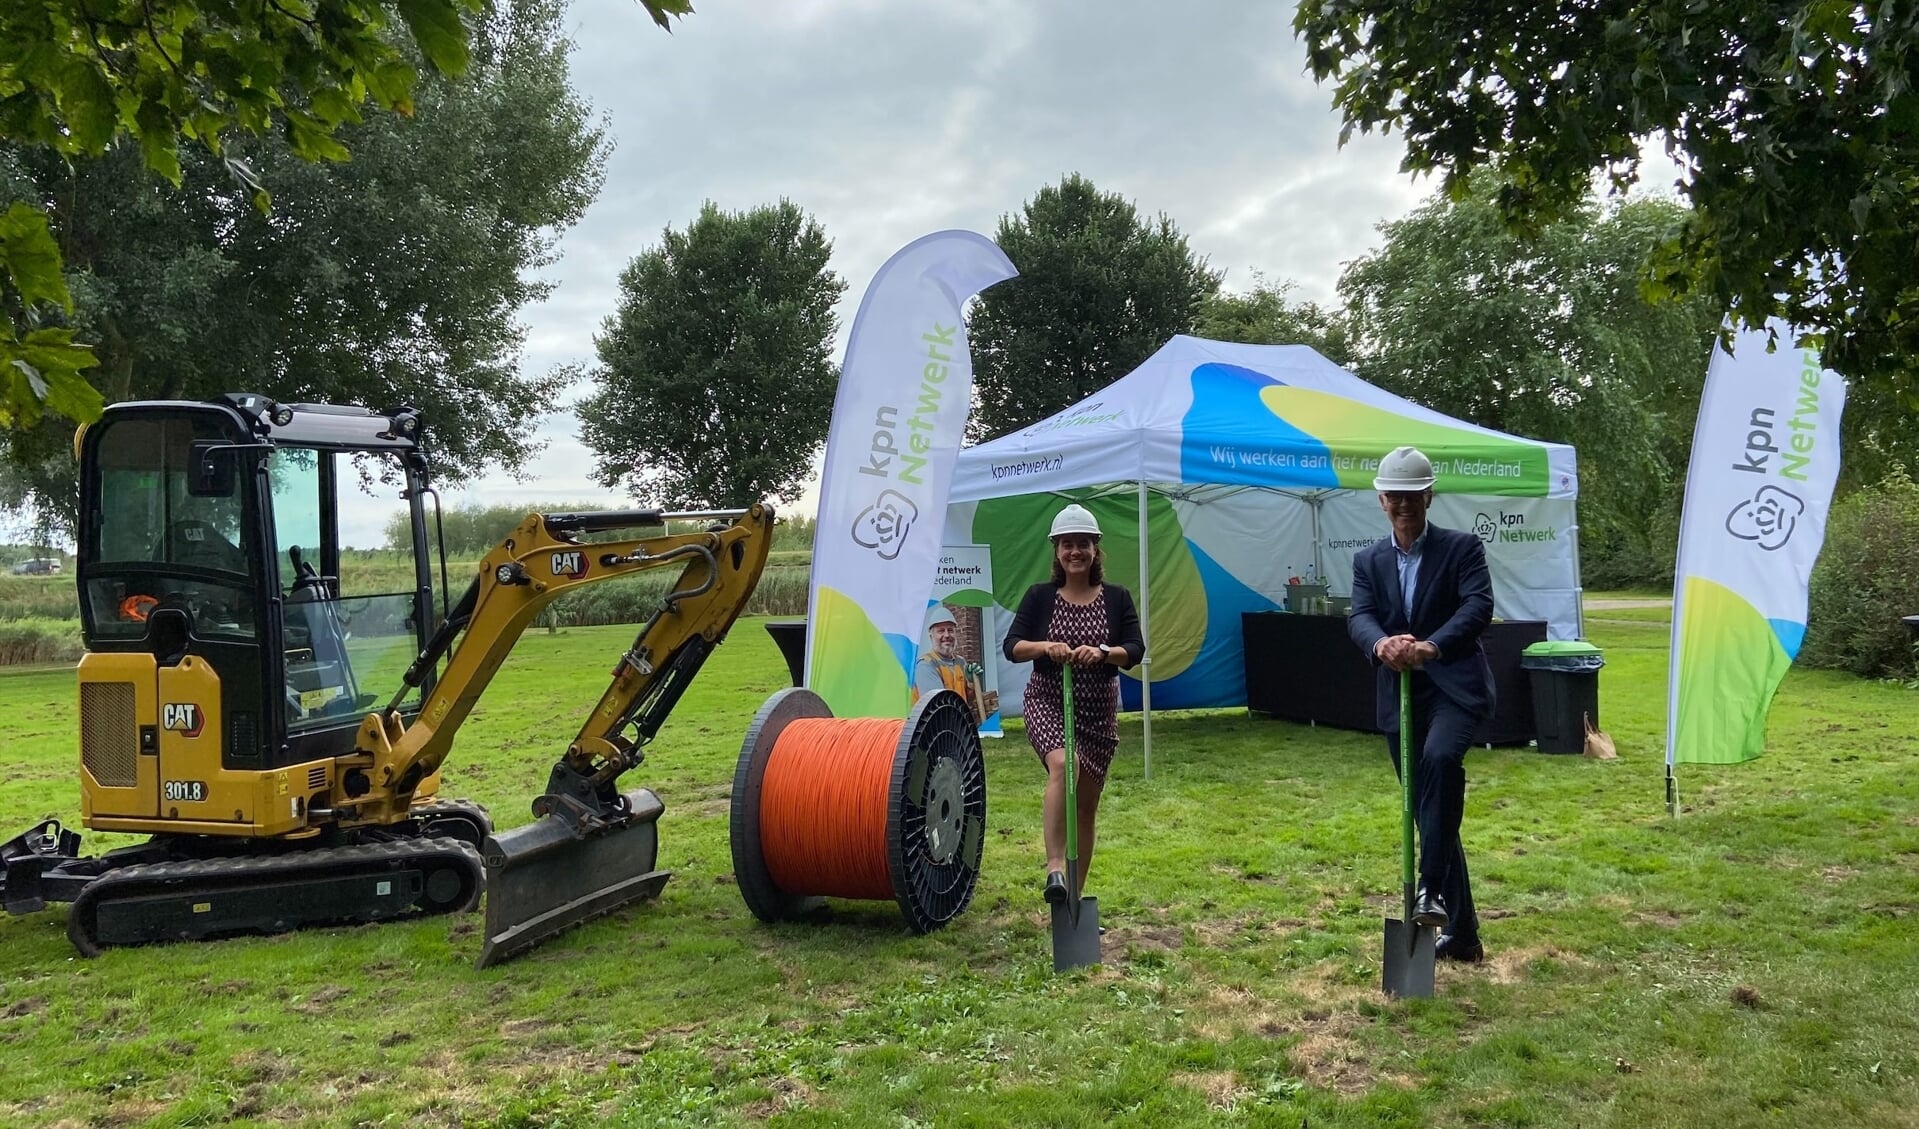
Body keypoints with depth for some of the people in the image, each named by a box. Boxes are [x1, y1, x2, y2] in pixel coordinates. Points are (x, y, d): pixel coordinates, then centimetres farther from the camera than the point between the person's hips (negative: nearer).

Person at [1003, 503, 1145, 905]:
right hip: (1047, 702, -2)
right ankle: (1055, 867, -35)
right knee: (1061, 765, -33)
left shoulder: (1117, 598, 1)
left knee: (1087, 804, 8)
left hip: (1099, 709, 2)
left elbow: (1134, 651, -5)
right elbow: (1012, 646, -5)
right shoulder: (1039, 596, -1)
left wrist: (1102, 652, -25)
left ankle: (1076, 894, 21)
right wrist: (1045, 647, -24)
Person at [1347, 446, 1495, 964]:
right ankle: (1461, 932, 20)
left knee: (1440, 757, -35)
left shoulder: (1461, 547, 0)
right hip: (1399, 697, 4)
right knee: (1428, 812, 8)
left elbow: (1479, 606, -17)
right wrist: (1381, 643, -31)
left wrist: (1431, 645, -35)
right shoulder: (1368, 561, 10)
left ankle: (1431, 888, -29)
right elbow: (1359, 617, -6)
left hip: (1454, 688, -4)